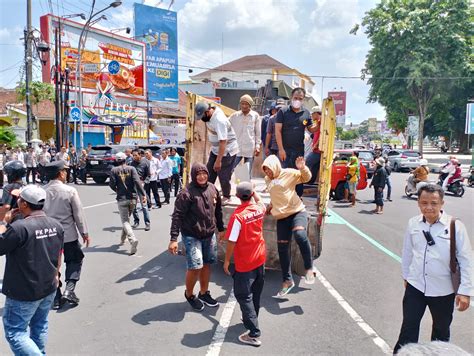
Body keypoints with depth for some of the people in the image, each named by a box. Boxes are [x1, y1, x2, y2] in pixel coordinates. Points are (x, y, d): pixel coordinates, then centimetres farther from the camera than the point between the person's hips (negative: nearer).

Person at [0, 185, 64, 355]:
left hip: (24, 292, -7)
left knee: (15, 333, 6)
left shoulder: (19, 227, -26)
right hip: (49, 287, 7)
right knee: (40, 325, 23)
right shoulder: (56, 225, -2)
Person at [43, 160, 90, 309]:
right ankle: (69, 290, 3)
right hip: (68, 234, -3)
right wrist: (84, 232, 2)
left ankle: (56, 298, 19)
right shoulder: (70, 191, -14)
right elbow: (78, 214, -9)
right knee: (75, 260, 17)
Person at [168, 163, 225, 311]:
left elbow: (218, 211, 14)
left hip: (209, 235, 6)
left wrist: (221, 229, 18)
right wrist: (173, 239, -22)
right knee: (195, 267, -7)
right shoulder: (187, 193, -17)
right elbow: (177, 216, -18)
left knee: (207, 264, 15)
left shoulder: (212, 189, 2)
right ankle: (189, 294, 19)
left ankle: (204, 293, 34)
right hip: (191, 236, -6)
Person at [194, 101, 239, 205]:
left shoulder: (219, 120, -31)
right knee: (209, 174, 6)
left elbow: (223, 142, -32)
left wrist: (218, 161, -31)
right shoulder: (208, 115, -5)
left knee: (224, 176, -1)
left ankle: (226, 197, 18)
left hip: (227, 151, -8)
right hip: (215, 149, 8)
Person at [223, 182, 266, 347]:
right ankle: (251, 319, 39)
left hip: (244, 264, -7)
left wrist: (226, 261, -7)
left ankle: (254, 334, 0)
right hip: (260, 259, 7)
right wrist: (253, 190, 36)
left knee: (243, 296, 2)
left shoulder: (237, 216, -23)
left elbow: (231, 242, -19)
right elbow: (260, 201, 22)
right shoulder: (260, 209, -5)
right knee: (255, 293, 21)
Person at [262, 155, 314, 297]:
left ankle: (309, 269, -18)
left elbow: (306, 178, -2)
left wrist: (302, 168, -20)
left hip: (297, 212, -6)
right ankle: (287, 280, 18)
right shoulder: (267, 180, 15)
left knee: (300, 235, -34)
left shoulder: (288, 173, -3)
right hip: (281, 217, 6)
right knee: (282, 249, 4)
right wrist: (271, 205, 27)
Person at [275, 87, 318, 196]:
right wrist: (281, 149, -12)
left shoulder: (306, 113, 8)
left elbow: (311, 129, 14)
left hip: (299, 150, 3)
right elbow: (278, 131, -5)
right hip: (285, 149, -3)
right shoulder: (283, 112, -1)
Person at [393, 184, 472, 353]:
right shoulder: (413, 223, -6)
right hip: (415, 286, 2)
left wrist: (464, 291, -12)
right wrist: (406, 275, 14)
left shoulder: (455, 226, -16)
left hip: (443, 290, -1)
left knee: (441, 330, 20)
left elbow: (466, 260, -11)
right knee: (409, 327, 10)